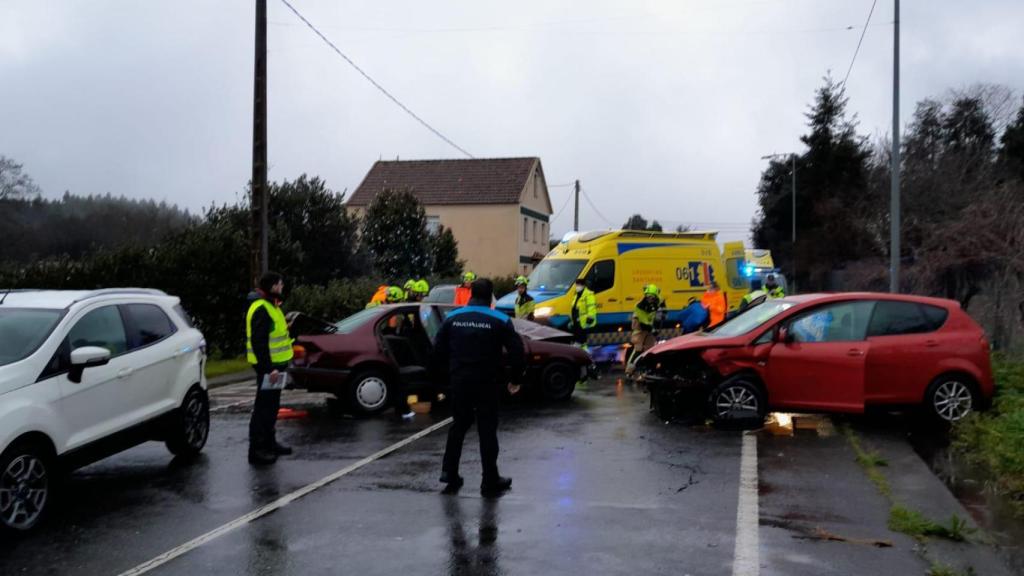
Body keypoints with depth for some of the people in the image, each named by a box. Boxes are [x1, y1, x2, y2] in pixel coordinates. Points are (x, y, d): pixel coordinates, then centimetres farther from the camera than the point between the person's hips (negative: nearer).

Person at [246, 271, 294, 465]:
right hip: (268, 367, -10)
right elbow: (259, 342, -23)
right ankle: (256, 449, -2)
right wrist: (269, 368, -26)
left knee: (271, 407, 19)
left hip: (275, 365, 10)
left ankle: (269, 442, 30)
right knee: (264, 408, -6)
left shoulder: (270, 306, 17)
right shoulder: (261, 309, -17)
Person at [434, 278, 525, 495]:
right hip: (487, 384, -3)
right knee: (487, 430, 5)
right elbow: (517, 352, -8)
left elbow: (438, 351, 6)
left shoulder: (453, 318, 4)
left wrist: (444, 377, 16)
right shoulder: (500, 321, -7)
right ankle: (490, 481, 10)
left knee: (459, 425, 19)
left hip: (459, 382, 3)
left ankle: (449, 471, 17)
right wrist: (515, 380, 4)